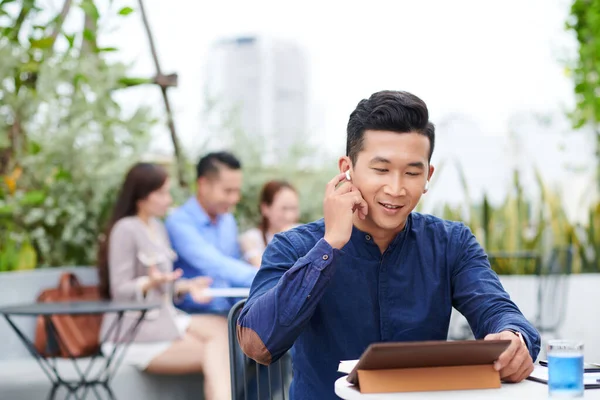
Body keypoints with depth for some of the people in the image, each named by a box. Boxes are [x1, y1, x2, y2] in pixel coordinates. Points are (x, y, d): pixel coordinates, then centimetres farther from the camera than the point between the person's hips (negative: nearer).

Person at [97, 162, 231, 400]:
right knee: (214, 355, -19)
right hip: (134, 332, -7)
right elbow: (121, 291, -12)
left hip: (164, 317, 7)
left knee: (221, 329, -19)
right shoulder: (126, 229, -11)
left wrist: (186, 287, 0)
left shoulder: (157, 227, 16)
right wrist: (150, 283, -30)